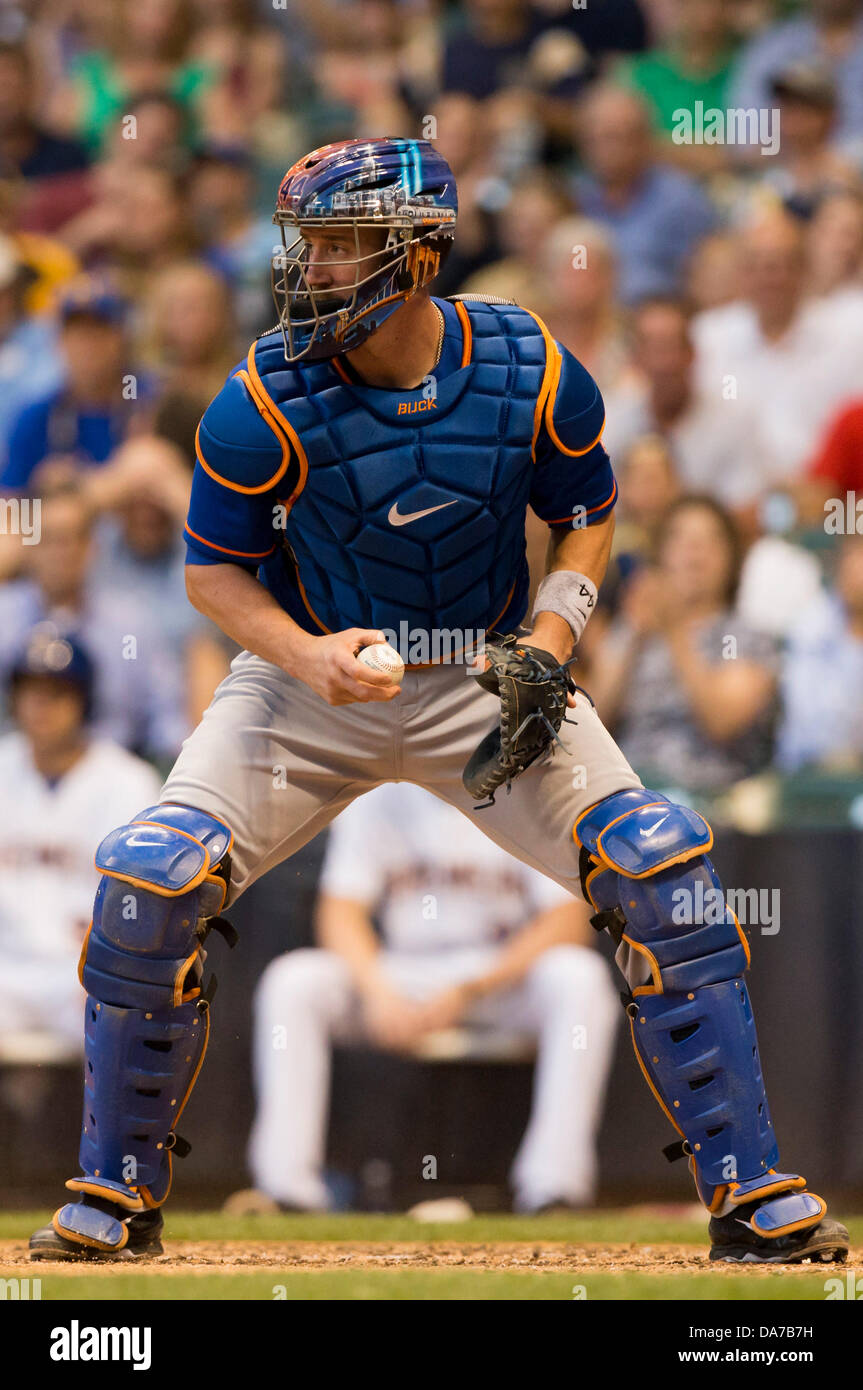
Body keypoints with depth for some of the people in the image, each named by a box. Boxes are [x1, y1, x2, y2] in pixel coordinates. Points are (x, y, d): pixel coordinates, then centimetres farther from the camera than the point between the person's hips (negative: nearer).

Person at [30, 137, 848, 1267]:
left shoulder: (532, 372, -13)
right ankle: (117, 1196, 0)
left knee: (662, 870, -16)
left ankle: (751, 1196, -5)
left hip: (485, 682, 1)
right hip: (310, 675, -1)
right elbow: (213, 569, -6)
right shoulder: (265, 400, -17)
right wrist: (307, 657, -25)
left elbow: (587, 518, 4)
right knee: (148, 882, -20)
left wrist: (546, 646, -13)